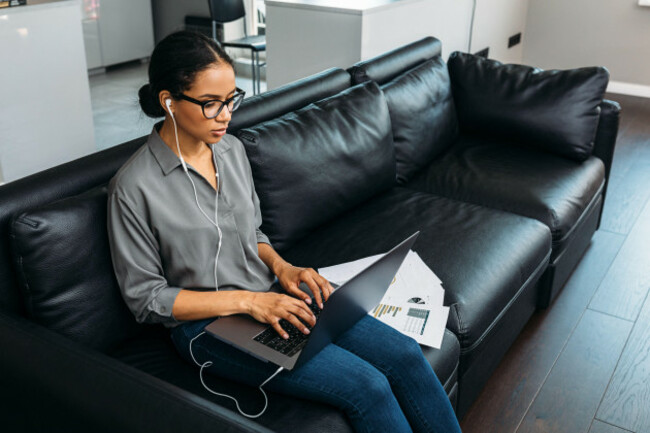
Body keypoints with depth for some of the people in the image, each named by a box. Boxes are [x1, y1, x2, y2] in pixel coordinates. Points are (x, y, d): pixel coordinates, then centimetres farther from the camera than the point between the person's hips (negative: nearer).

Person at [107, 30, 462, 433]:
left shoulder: (232, 149, 3)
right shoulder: (134, 188, -16)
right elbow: (146, 298, -11)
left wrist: (281, 267, -5)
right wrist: (245, 300, -19)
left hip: (270, 296, 6)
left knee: (406, 355, -8)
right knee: (368, 388, -20)